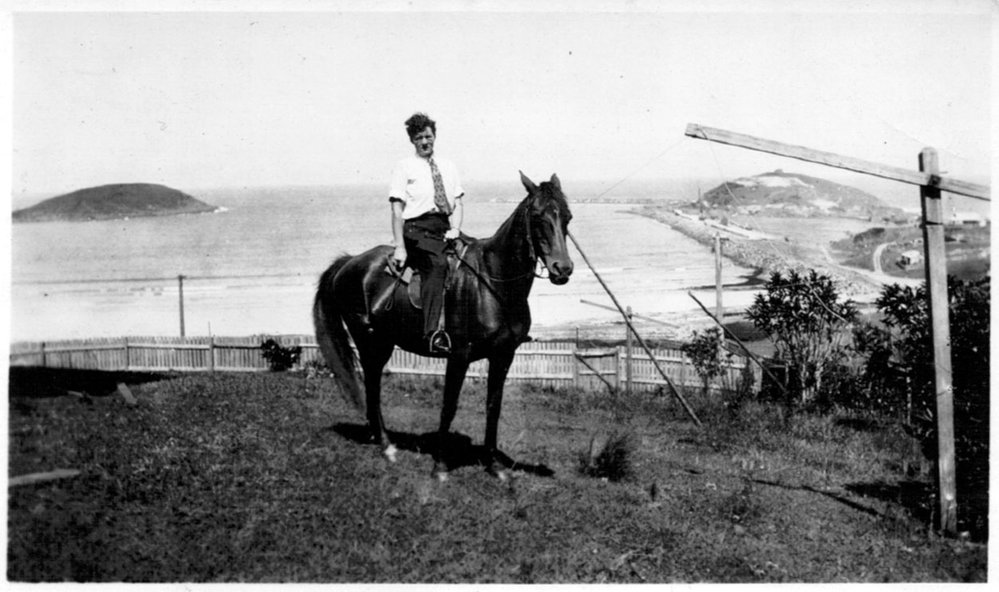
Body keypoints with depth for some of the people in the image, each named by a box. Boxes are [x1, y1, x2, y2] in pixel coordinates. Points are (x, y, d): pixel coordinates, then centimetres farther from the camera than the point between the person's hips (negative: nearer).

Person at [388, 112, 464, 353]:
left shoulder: (448, 166, 20)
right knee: (438, 264, -32)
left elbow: (458, 204, 16)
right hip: (417, 228, -6)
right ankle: (433, 332, -42)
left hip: (445, 229, 7)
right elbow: (397, 209, 1)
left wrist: (455, 229, -5)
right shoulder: (404, 167, 7)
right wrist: (400, 247, -9)